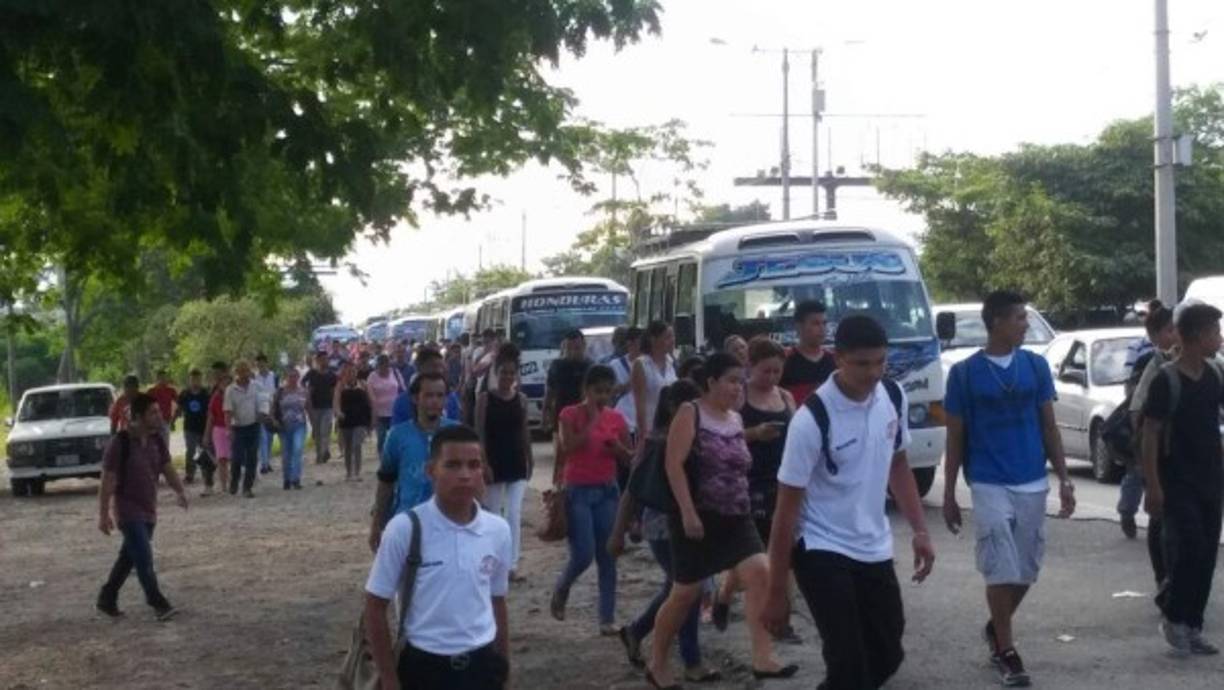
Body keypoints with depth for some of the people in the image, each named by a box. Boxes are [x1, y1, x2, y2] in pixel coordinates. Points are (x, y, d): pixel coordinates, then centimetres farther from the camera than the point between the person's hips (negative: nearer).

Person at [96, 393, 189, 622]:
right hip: (128, 509, -7)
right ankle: (159, 603, -8)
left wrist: (179, 491, -16)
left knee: (128, 557, 14)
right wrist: (103, 514, -15)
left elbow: (167, 468, 4)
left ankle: (107, 599, 26)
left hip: (148, 509, 7)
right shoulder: (120, 443, -17)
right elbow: (107, 481, -15)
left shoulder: (157, 440, 3)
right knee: (144, 558, -12)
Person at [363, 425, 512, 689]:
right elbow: (375, 607, -6)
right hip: (425, 668, -3)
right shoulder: (405, 529, -12)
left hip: (481, 666, 3)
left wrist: (503, 669, 14)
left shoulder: (498, 531, 0)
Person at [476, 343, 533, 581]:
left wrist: (530, 459, 13)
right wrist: (483, 462, -14)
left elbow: (524, 431, 11)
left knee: (514, 514, -5)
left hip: (517, 462, 2)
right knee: (493, 514, 9)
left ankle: (512, 564, -4)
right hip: (493, 462, -2)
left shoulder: (521, 399, 3)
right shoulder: (485, 398, -6)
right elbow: (479, 433, -7)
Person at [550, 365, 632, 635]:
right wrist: (592, 420, -18)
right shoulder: (570, 415, -6)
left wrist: (617, 447, -11)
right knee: (583, 556, -10)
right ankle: (560, 590, 21)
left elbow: (630, 456, 10)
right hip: (577, 492, -4)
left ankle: (607, 619, 8)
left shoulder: (616, 419, 5)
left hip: (607, 491, 4)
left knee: (607, 558, 3)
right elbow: (569, 448, -20)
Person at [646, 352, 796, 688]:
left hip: (736, 518, 6)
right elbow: (674, 464, -16)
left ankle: (763, 659, -15)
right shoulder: (690, 413, -8)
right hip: (699, 517, -6)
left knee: (760, 573, -14)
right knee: (686, 592, 2)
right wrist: (688, 512, -23)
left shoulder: (737, 420, 12)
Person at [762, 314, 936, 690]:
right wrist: (777, 591, -15)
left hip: (875, 548, 6)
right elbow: (787, 508, -17)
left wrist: (920, 531, 6)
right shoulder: (812, 419, -22)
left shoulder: (893, 397, -4)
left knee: (887, 653, 13)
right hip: (821, 549, -6)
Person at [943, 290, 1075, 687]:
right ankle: (1007, 652, 8)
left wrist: (1064, 479, 1)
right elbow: (955, 437, 1)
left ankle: (996, 628, 33)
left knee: (1026, 569, 11)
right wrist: (949, 494, 2)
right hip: (989, 485, -3)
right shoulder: (965, 373, -4)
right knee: (1001, 570, -3)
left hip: (1033, 484, 3)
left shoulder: (1036, 366, 4)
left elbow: (1049, 426, 8)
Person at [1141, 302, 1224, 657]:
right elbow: (1150, 435, -13)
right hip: (1177, 483, -6)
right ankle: (1173, 618, 7)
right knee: (1189, 550, -12)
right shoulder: (1167, 380, -13)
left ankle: (1192, 627, 16)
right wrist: (1153, 487, -16)